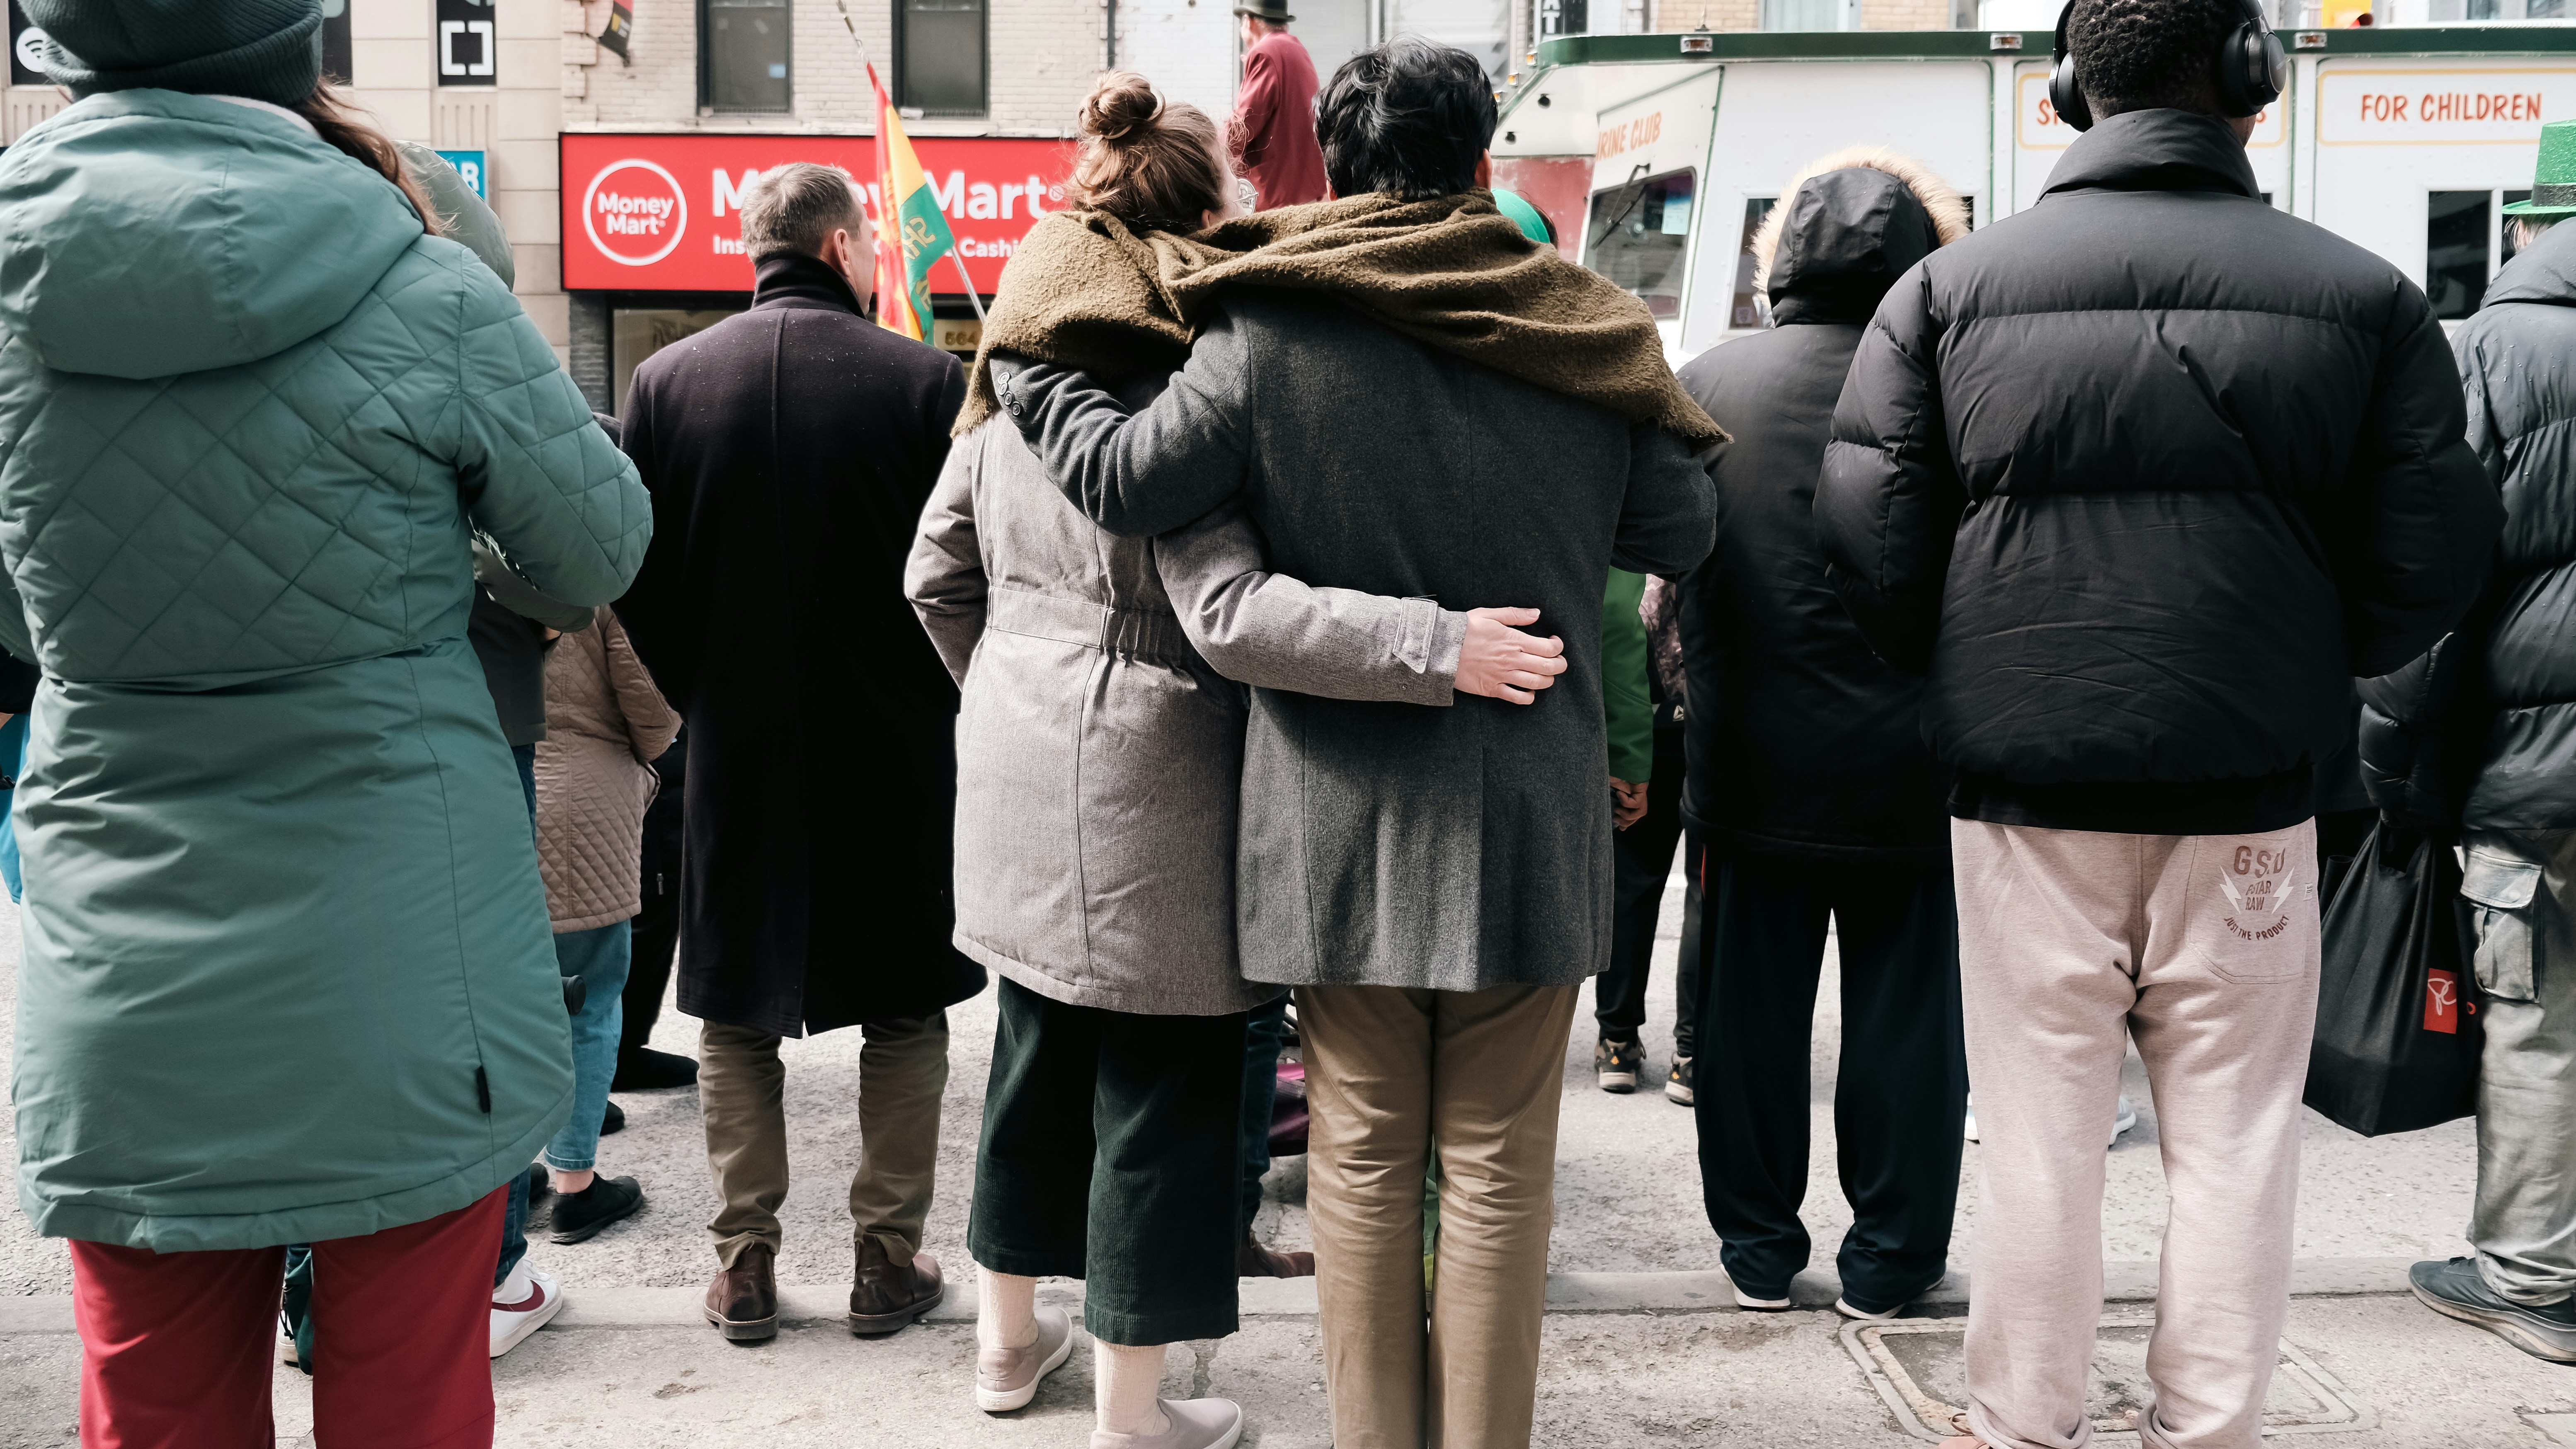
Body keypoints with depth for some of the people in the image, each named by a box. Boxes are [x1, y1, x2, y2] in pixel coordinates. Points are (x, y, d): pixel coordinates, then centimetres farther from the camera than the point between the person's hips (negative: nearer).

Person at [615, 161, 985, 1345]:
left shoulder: (666, 379, -2)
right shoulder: (926, 380, -10)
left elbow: (636, 575, 2)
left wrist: (702, 694, 14)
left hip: (734, 749, 2)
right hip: (895, 748, -2)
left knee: (736, 1008, 13)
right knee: (904, 1009, 12)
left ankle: (745, 1263, 18)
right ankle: (888, 1256, 17)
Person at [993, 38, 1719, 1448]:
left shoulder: (1270, 332, -7)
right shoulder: (1585, 332, -1)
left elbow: (1122, 481, -4)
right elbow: (1679, 531, 7)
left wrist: (1026, 365, 13)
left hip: (1341, 813, 0)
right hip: (1528, 814, 1)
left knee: (1361, 1150, 12)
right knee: (1496, 1161, 9)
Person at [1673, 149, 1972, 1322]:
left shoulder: (1706, 383, -2)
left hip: (1750, 763, 3)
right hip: (1908, 766, -2)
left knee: (1750, 1004, 13)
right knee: (1905, 1007, 10)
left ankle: (1758, 1247, 24)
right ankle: (1889, 1257, 20)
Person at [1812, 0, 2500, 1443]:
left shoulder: (1951, 285, -3)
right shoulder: (2365, 296, -2)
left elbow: (1875, 549, -5)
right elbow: (2430, 563, -1)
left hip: (2026, 791, 0)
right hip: (2248, 797, 0)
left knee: (2041, 1136, 10)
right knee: (2234, 1141, 12)